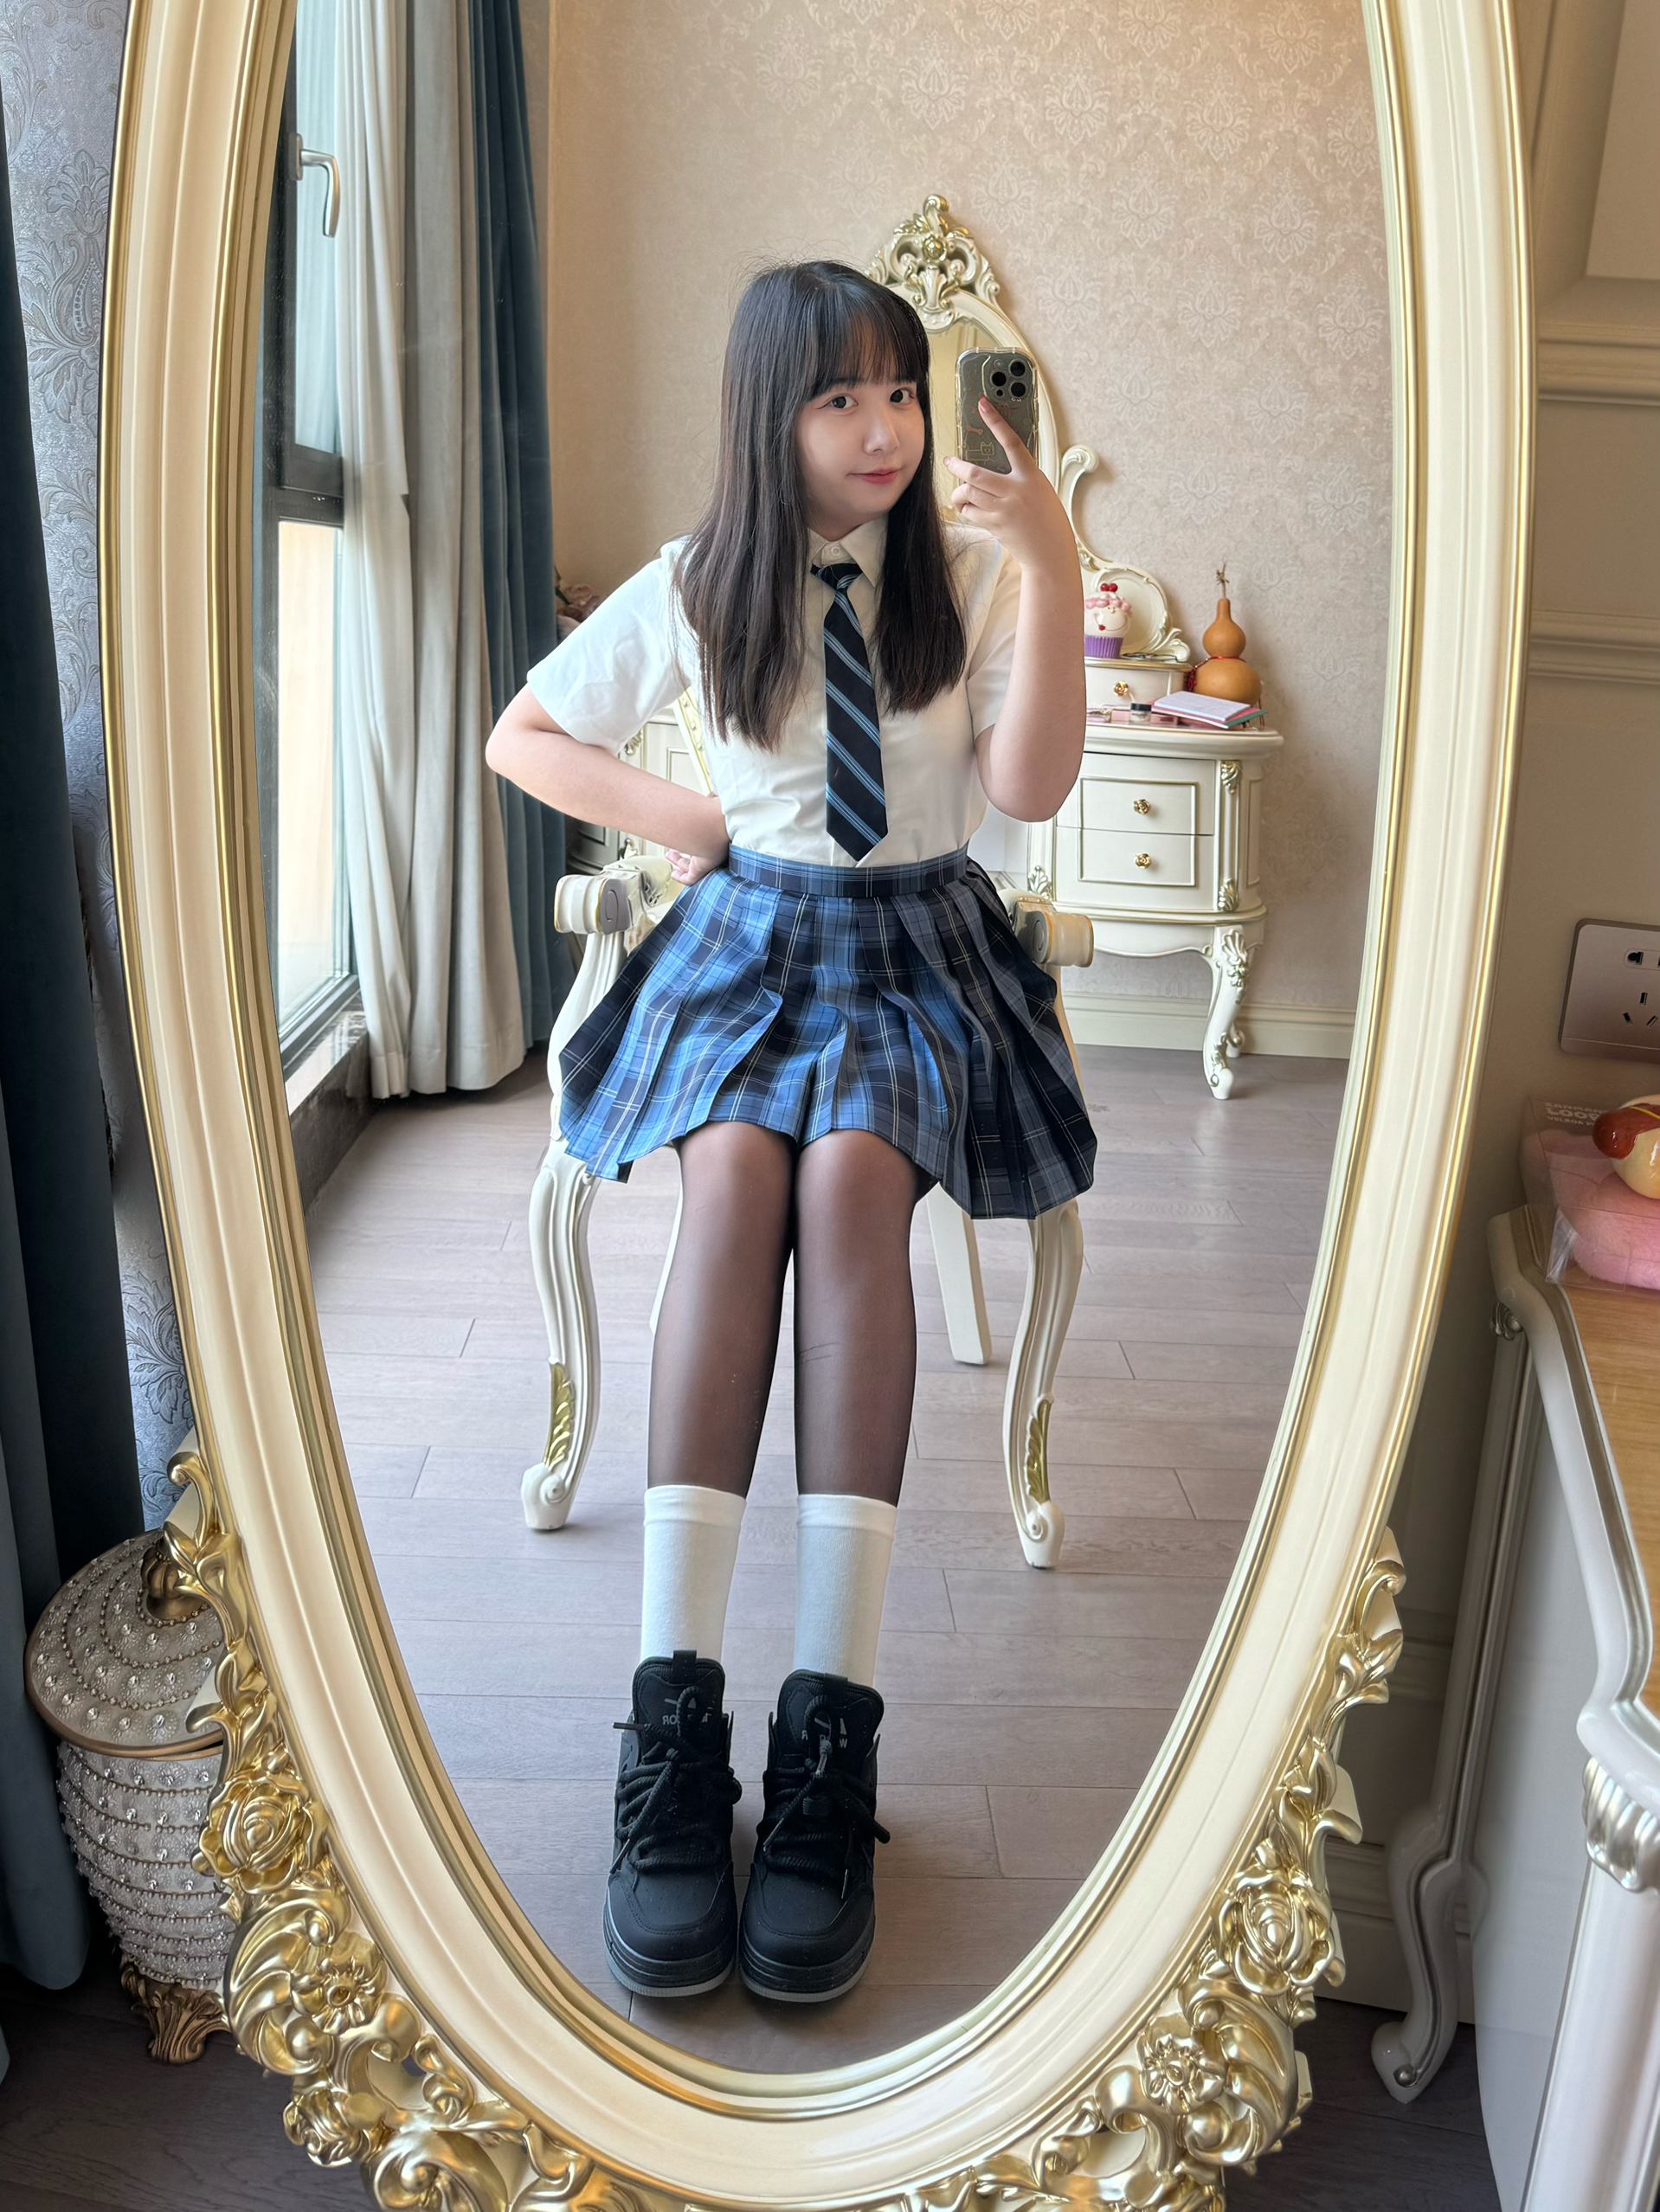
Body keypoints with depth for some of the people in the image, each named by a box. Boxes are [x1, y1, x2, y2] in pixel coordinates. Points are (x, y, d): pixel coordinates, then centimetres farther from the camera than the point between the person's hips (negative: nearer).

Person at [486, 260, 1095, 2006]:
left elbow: (1030, 788, -8)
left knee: (851, 1175, -34)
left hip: (917, 942, 0)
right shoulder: (695, 586, 8)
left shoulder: (968, 571, 5)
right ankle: (673, 1711, -36)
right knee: (733, 1170, -33)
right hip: (747, 934, 1)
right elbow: (522, 738, 15)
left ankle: (830, 1722, -37)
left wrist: (1054, 566, -15)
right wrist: (679, 819, 1)